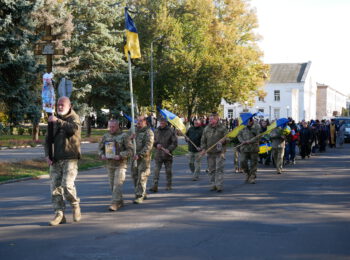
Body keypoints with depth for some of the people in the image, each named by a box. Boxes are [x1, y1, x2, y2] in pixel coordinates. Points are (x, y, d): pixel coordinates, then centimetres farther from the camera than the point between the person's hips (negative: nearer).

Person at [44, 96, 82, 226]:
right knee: (55, 187, 0)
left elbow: (74, 129, -22)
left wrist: (58, 121, -25)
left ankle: (75, 206, 10)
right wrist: (47, 155, 3)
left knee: (67, 185, -16)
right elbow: (47, 139, 17)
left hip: (70, 158, -5)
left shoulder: (74, 118, 1)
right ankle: (59, 214, 6)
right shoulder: (54, 120, 17)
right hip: (55, 160, 5)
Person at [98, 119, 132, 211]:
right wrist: (101, 155, -4)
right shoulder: (105, 136, 10)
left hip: (120, 164, -5)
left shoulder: (124, 136, -5)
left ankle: (115, 203, -14)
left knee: (118, 184, -13)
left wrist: (120, 156, -21)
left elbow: (129, 150, -8)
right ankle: (120, 202, 22)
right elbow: (100, 148, 17)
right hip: (109, 164, 6)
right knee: (112, 185, 9)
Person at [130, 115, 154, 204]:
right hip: (135, 157, 8)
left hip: (144, 158, -8)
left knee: (142, 177, -8)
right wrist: (131, 138, -2)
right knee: (135, 176, 11)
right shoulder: (136, 131, 17)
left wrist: (139, 155, -25)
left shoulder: (148, 132, -8)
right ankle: (143, 194, 24)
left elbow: (148, 146, -18)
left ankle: (140, 196, -7)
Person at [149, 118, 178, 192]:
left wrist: (169, 149, -18)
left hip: (167, 155, -2)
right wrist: (156, 144, -7)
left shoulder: (171, 131, -2)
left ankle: (169, 185, 19)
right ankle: (155, 186, -12)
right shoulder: (156, 131, 9)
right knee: (156, 170, -8)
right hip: (158, 154, 2)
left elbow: (175, 143, -5)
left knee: (168, 171, 7)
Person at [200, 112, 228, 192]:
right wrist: (203, 149, 1)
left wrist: (223, 140, -19)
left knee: (219, 169, -8)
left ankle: (219, 185, -8)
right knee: (211, 169, 7)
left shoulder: (222, 128, 0)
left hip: (219, 152, -4)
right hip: (210, 152, 4)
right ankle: (213, 184, 15)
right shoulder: (206, 129, 10)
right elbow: (203, 140, 13)